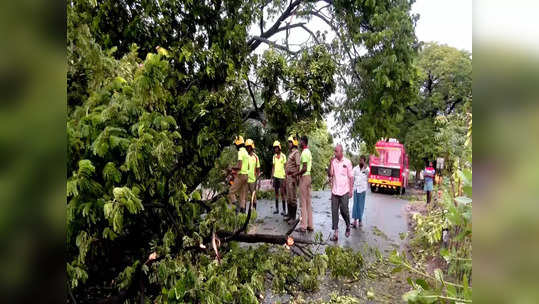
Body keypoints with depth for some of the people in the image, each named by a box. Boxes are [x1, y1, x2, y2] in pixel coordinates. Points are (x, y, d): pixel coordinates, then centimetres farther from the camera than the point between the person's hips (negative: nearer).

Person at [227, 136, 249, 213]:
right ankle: (242, 208, 12)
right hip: (246, 175, 9)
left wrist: (231, 168, -7)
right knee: (242, 194, 11)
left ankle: (237, 206, -13)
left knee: (231, 192, -2)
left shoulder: (240, 152, -15)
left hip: (240, 175, -9)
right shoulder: (246, 152, 14)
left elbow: (239, 167, -23)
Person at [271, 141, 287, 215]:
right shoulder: (274, 156, 12)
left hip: (281, 176, -5)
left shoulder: (283, 156, -5)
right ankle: (276, 208, 16)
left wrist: (285, 178, -11)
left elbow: (285, 167, -6)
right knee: (276, 192, 9)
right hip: (275, 176, 5)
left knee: (282, 193, -4)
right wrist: (272, 177, 11)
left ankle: (284, 210, 1)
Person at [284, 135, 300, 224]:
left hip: (293, 177, -10)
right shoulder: (290, 153, 18)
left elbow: (298, 166, -20)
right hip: (288, 177, 10)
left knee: (293, 198, -4)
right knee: (288, 197, 16)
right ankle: (289, 214, 26)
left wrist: (296, 177, -23)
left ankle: (293, 217, 3)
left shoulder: (296, 152, -11)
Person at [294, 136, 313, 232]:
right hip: (308, 176, 9)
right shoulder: (309, 152, 14)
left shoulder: (304, 153, -16)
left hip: (304, 177, -9)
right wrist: (299, 172, 20)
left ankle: (303, 226, -1)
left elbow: (304, 168, -21)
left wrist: (296, 174, -10)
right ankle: (310, 225, 16)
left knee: (304, 202, -5)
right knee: (308, 201, 11)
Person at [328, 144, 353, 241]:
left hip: (344, 191, -3)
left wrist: (351, 190, -2)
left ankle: (348, 227, 28)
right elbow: (330, 175, -1)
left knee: (344, 211, 0)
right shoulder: (333, 162, 6)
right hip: (334, 191, 3)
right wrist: (331, 163, -9)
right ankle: (335, 232, 6)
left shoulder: (347, 162, -1)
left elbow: (351, 177, 1)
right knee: (334, 211, 1)